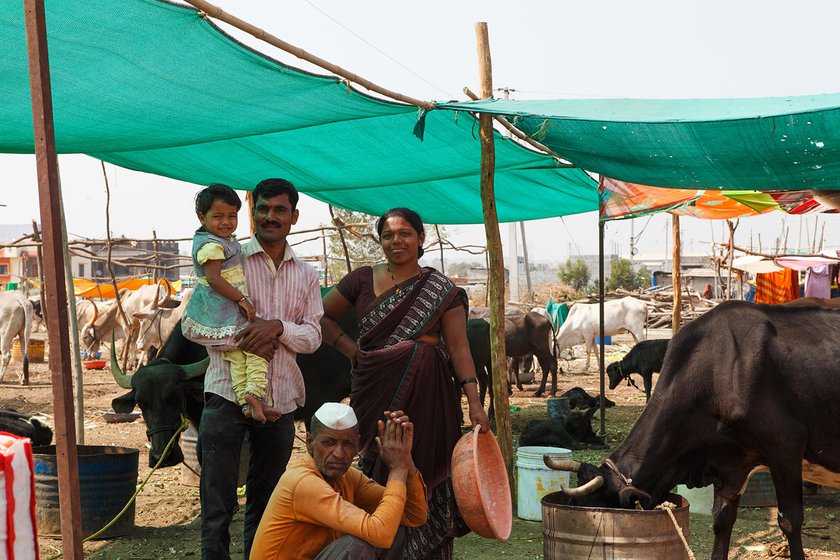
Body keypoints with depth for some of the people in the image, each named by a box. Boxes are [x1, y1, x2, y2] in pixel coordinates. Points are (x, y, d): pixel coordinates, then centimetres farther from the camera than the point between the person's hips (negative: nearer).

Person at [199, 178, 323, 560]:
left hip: (278, 401, 4)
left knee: (265, 503, 14)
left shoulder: (306, 276, 12)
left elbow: (312, 337, 5)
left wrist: (278, 327, -15)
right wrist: (243, 340, -15)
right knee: (217, 503, -2)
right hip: (227, 393, -3)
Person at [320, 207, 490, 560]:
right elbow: (322, 316, 15)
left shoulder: (442, 291, 3)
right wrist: (352, 350, 2)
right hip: (376, 392, 2)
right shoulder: (363, 280, 8)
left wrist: (474, 402, -12)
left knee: (423, 474, -1)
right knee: (377, 476, 3)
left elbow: (458, 347, -3)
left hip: (425, 395, -1)